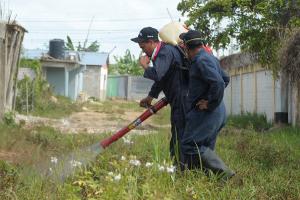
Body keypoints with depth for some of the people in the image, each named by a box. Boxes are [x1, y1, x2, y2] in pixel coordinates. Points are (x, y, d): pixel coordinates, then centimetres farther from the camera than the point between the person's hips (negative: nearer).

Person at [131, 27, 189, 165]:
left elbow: (157, 75, -32)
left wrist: (144, 65, -11)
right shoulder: (162, 52, 17)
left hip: (183, 102, -11)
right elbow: (161, 78, 31)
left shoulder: (167, 51, -16)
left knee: (179, 144, -8)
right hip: (178, 102, 11)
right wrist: (150, 97, 38)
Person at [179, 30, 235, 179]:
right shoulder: (210, 58, 16)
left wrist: (209, 102, -17)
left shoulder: (202, 60, -16)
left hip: (206, 112, -10)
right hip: (218, 113, 10)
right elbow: (225, 79, 27)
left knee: (191, 146, -9)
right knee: (204, 148, 13)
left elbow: (218, 83, -28)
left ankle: (227, 175, -12)